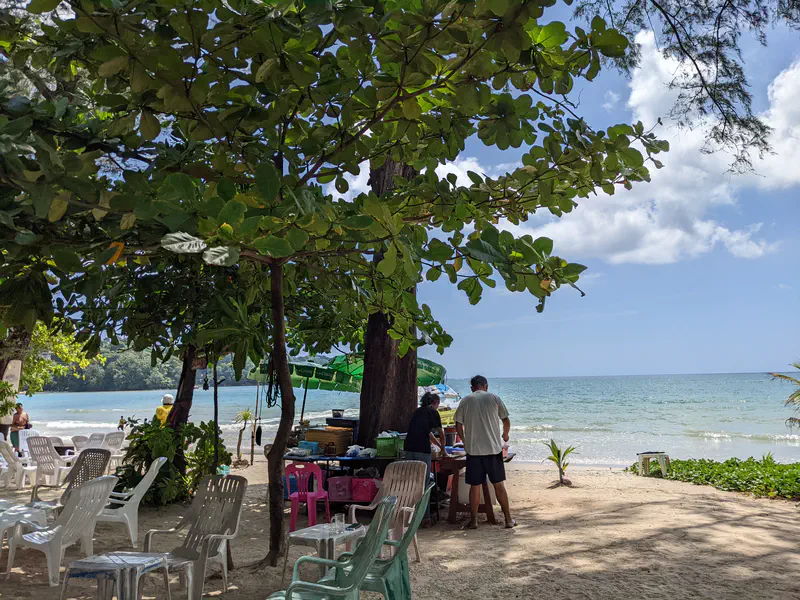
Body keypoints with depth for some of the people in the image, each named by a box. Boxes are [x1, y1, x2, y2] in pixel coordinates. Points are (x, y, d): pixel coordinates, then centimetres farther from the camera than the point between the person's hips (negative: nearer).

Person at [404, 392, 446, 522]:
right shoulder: (433, 412, 4)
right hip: (422, 450, -6)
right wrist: (443, 448, 27)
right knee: (424, 484, 0)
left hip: (408, 448, 6)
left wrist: (439, 445, 41)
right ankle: (426, 517, 2)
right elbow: (441, 434, 11)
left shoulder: (417, 411, 23)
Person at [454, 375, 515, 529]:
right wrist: (505, 435, 25)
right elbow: (506, 421, 6)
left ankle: (474, 520, 11)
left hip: (473, 449, 0)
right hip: (493, 448, 0)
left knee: (474, 485, 7)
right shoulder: (493, 398, 2)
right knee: (499, 484, 9)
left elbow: (458, 425, 4)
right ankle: (508, 519, 14)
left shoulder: (465, 401, 3)